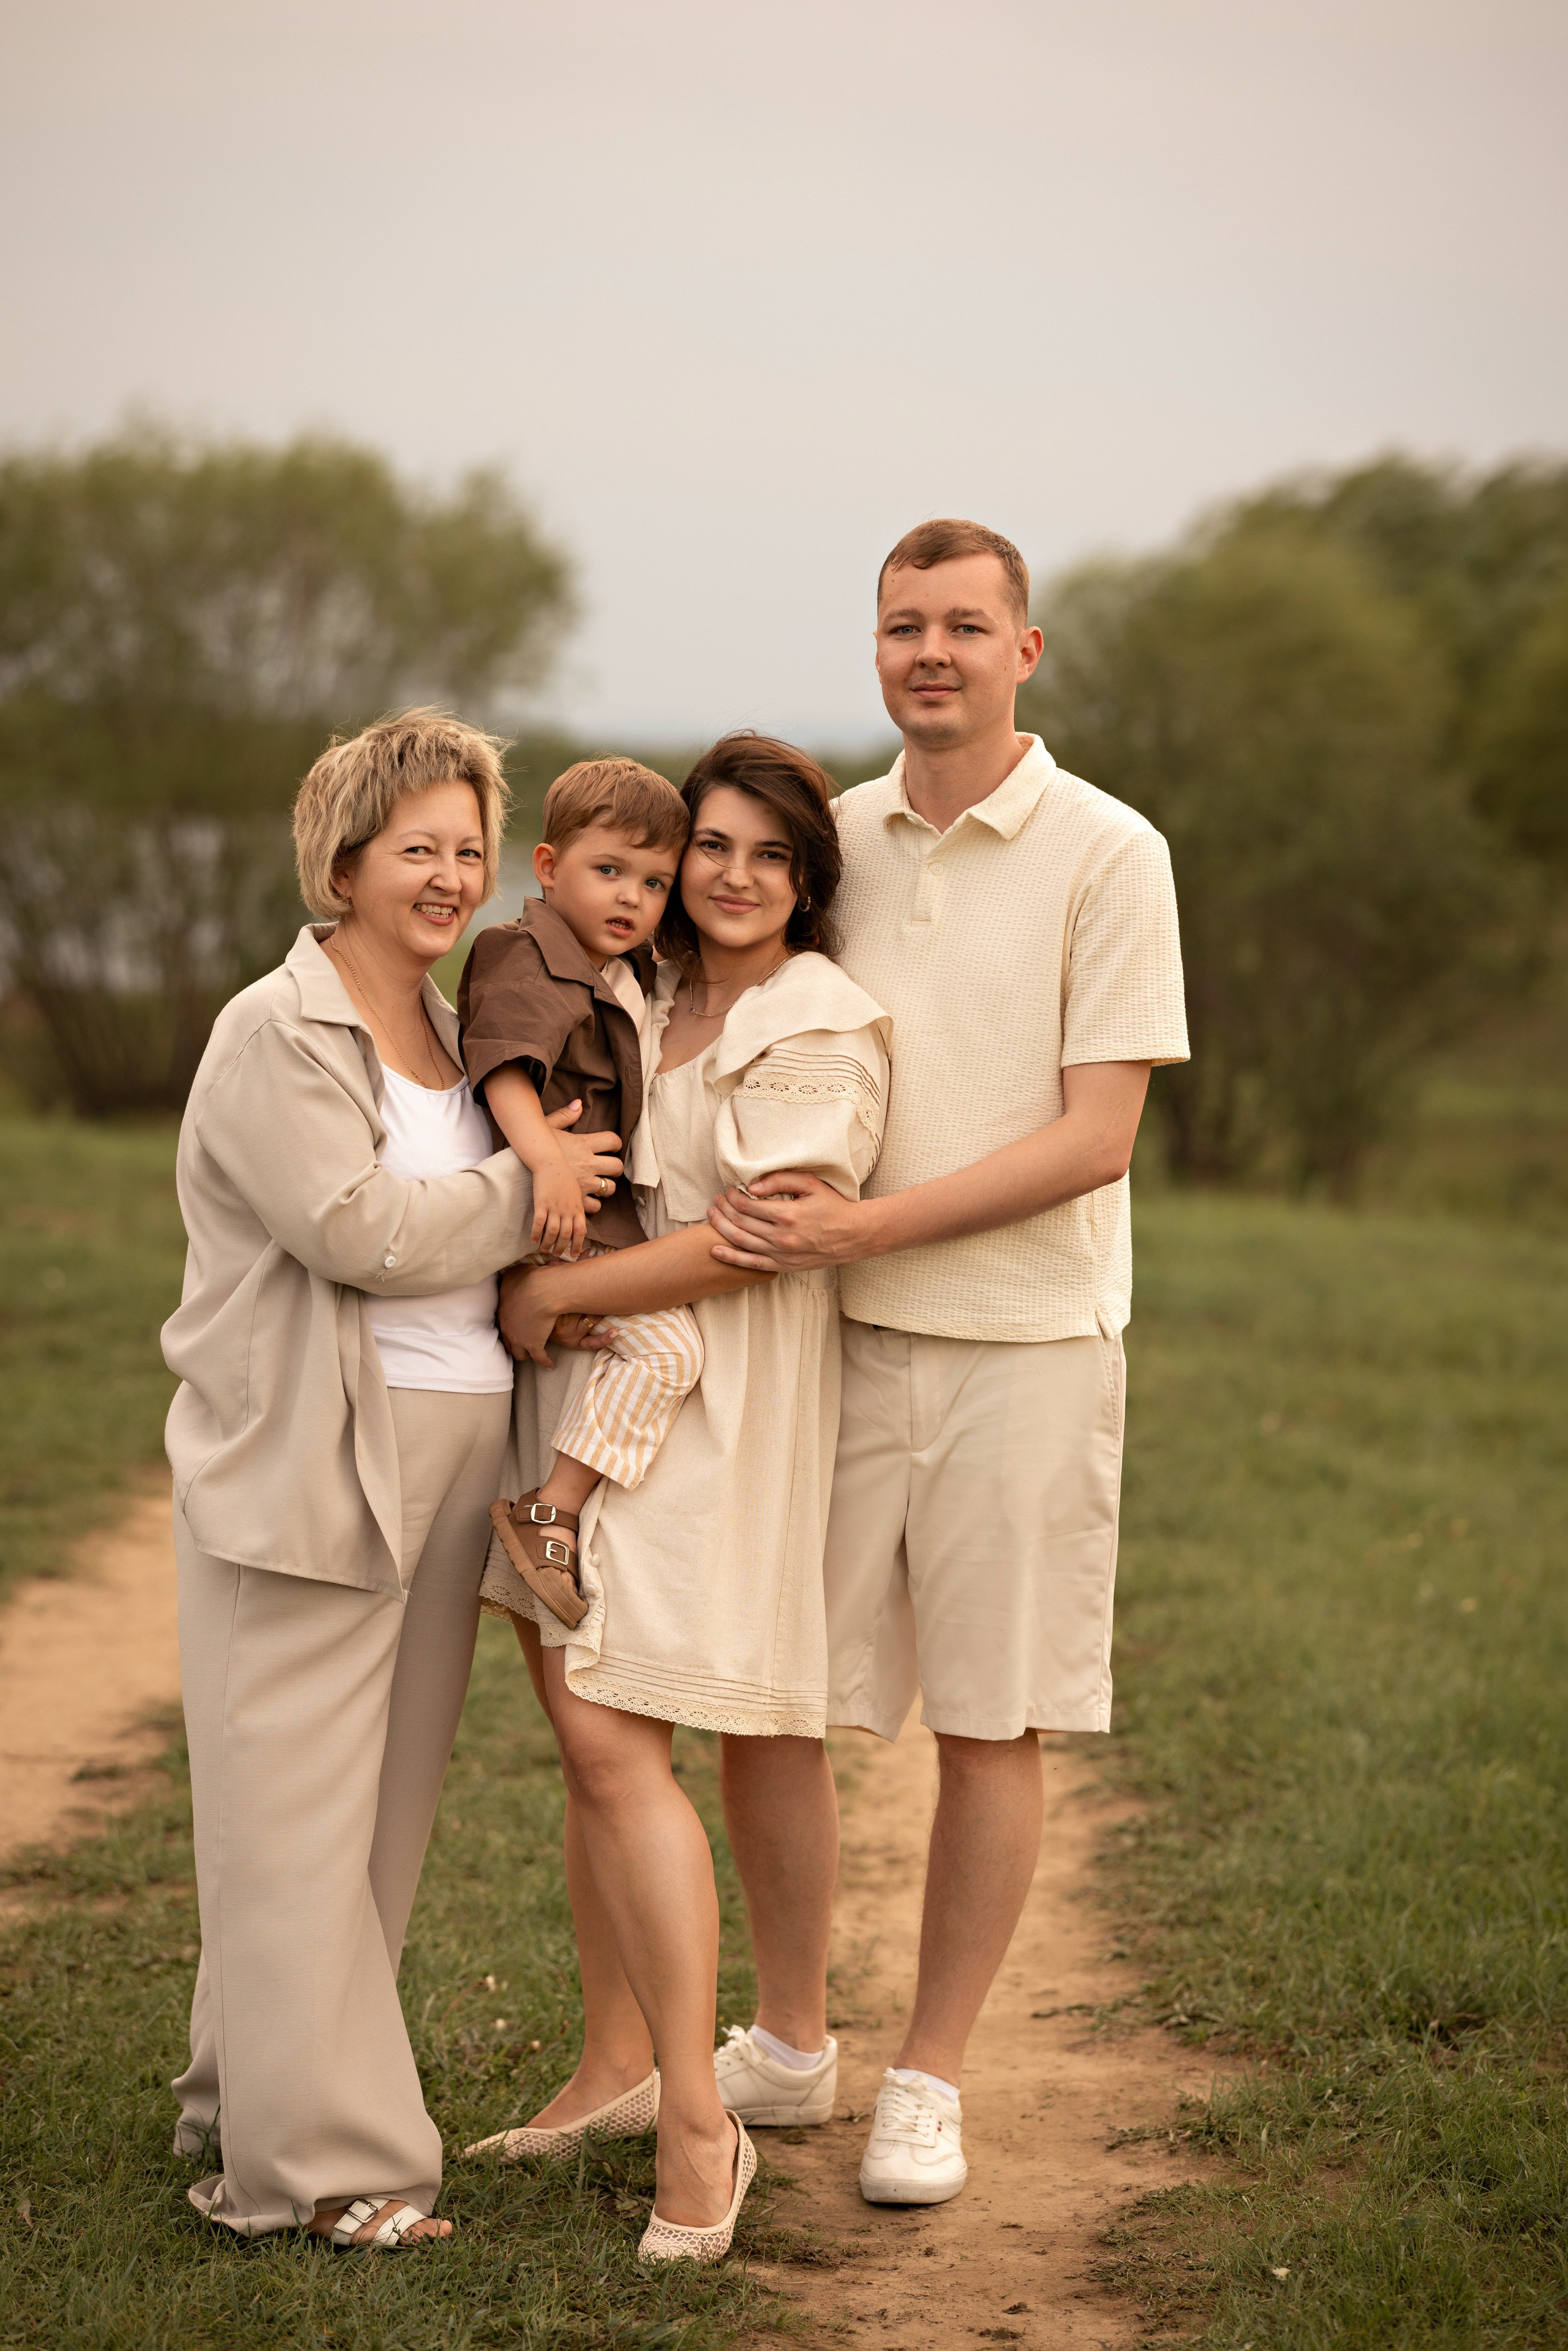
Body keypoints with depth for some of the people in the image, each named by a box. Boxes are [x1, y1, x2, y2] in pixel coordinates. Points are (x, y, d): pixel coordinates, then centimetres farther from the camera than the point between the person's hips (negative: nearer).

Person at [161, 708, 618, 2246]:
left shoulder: (454, 1028, 17)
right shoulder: (276, 1033, -9)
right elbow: (355, 1224, -20)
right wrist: (529, 1190, -10)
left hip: (448, 1458, 8)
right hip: (301, 1468, -8)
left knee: (382, 1804, 13)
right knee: (296, 1814, -3)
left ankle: (246, 2102, 25)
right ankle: (308, 2161, 3)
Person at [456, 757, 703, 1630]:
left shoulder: (631, 975, 14)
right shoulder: (526, 961, -16)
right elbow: (505, 1068, -31)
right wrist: (550, 1159, -43)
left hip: (610, 1202, 10)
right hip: (560, 1220, -10)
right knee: (666, 1348, -22)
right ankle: (550, 1516, -17)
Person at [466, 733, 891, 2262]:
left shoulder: (820, 1028, -9)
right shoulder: (646, 1003, 14)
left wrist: (558, 1291, -13)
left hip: (715, 1414, -7)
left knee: (615, 1745, -12)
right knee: (590, 1735, 9)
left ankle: (699, 2125, -6)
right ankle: (616, 2064, 23)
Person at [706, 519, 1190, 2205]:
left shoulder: (1108, 855, -6)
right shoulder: (828, 838, 7)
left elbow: (1094, 1137, -12)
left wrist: (859, 1225, -19)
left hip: (1022, 1344, -4)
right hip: (832, 1337, 4)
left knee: (990, 1729, 4)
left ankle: (928, 2081, 20)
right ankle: (786, 2046, 25)